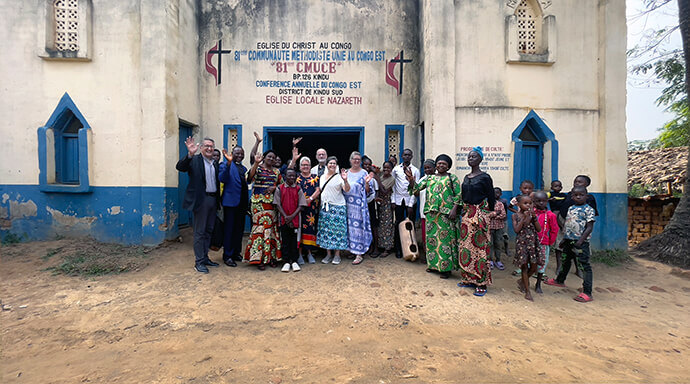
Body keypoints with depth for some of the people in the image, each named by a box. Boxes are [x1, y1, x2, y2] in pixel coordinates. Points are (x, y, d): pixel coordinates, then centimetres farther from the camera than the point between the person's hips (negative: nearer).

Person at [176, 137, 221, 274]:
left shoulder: (215, 163, 14)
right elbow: (180, 167, -22)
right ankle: (199, 262, 8)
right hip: (201, 199, -6)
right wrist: (190, 154, -36)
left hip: (213, 199, 7)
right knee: (199, 232, 0)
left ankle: (205, 257, 26)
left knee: (208, 231, 14)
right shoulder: (194, 160, -5)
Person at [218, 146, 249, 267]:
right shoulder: (226, 165, -3)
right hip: (231, 201, -7)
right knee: (229, 229, -1)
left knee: (239, 229, 13)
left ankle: (236, 253, 25)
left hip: (242, 203, 7)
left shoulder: (244, 168, 18)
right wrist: (228, 163, -30)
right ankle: (227, 256, 8)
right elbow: (222, 179, -20)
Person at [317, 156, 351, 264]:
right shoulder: (322, 177, 14)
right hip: (325, 207, 5)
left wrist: (345, 180, -28)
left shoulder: (339, 177, -2)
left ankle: (337, 254, 7)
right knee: (326, 230, 5)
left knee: (337, 229, -3)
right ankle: (328, 254, 15)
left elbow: (347, 190, -12)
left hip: (338, 207, -5)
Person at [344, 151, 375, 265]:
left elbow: (368, 191, -4)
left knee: (358, 226, -4)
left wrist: (367, 183, -22)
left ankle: (359, 254, 2)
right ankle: (352, 249, 24)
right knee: (349, 226, 10)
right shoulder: (346, 173, 10)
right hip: (348, 204, 4)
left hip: (359, 204, -4)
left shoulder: (364, 173, -2)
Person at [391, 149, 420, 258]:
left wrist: (411, 205, -9)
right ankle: (398, 249, 11)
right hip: (399, 200, 1)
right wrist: (393, 200, -1)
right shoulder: (396, 169, 6)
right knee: (398, 224, 2)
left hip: (410, 200, -1)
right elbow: (393, 186, 7)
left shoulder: (415, 170, 1)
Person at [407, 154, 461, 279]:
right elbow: (417, 188, 9)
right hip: (431, 212, 5)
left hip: (446, 213, -4)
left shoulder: (452, 178, 3)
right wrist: (412, 181, -10)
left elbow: (458, 195, -2)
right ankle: (433, 264, 21)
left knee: (445, 239, -3)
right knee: (431, 237, 8)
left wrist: (454, 210, -12)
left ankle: (446, 267, 5)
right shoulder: (429, 178, 15)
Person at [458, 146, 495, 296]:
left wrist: (490, 215, 2)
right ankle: (468, 278, 21)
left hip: (480, 215, -7)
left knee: (479, 247, -5)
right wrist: (463, 210, 13)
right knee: (466, 245, 9)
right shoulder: (466, 177, 13)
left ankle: (481, 283, 3)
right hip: (467, 214, 7)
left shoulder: (484, 177, -6)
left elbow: (491, 198, -3)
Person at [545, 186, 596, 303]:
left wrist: (580, 241, -21)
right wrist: (564, 238, 16)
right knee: (565, 261, 23)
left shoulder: (588, 209, -9)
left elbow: (589, 227, -14)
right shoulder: (571, 208, 11)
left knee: (585, 266, -6)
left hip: (581, 242, -8)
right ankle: (560, 280, 42)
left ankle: (587, 293, -5)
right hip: (569, 240, 8)